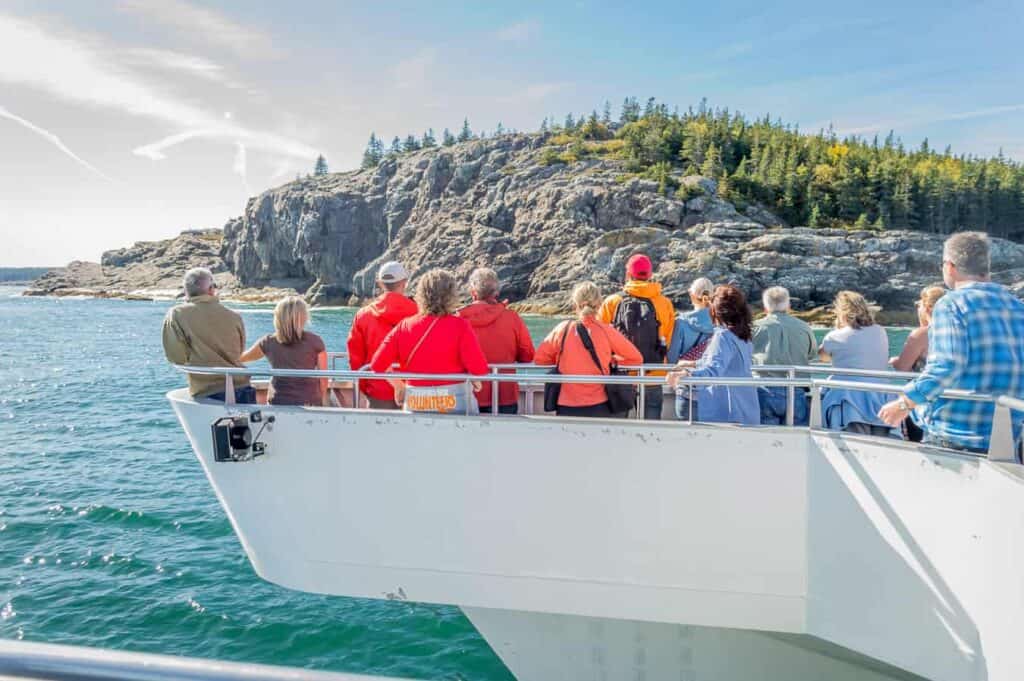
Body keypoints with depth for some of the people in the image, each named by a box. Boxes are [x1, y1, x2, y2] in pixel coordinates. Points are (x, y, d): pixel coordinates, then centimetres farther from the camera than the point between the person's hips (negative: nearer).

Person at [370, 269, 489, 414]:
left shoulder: (404, 326, -2)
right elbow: (478, 368, -20)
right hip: (455, 403, -3)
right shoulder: (459, 326, -11)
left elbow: (377, 364, -3)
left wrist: (398, 385, 11)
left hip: (415, 404, 3)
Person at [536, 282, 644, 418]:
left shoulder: (562, 329, -2)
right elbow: (636, 359, 4)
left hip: (567, 408, 1)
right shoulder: (607, 331, -5)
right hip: (599, 407, -1)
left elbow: (539, 359, 7)